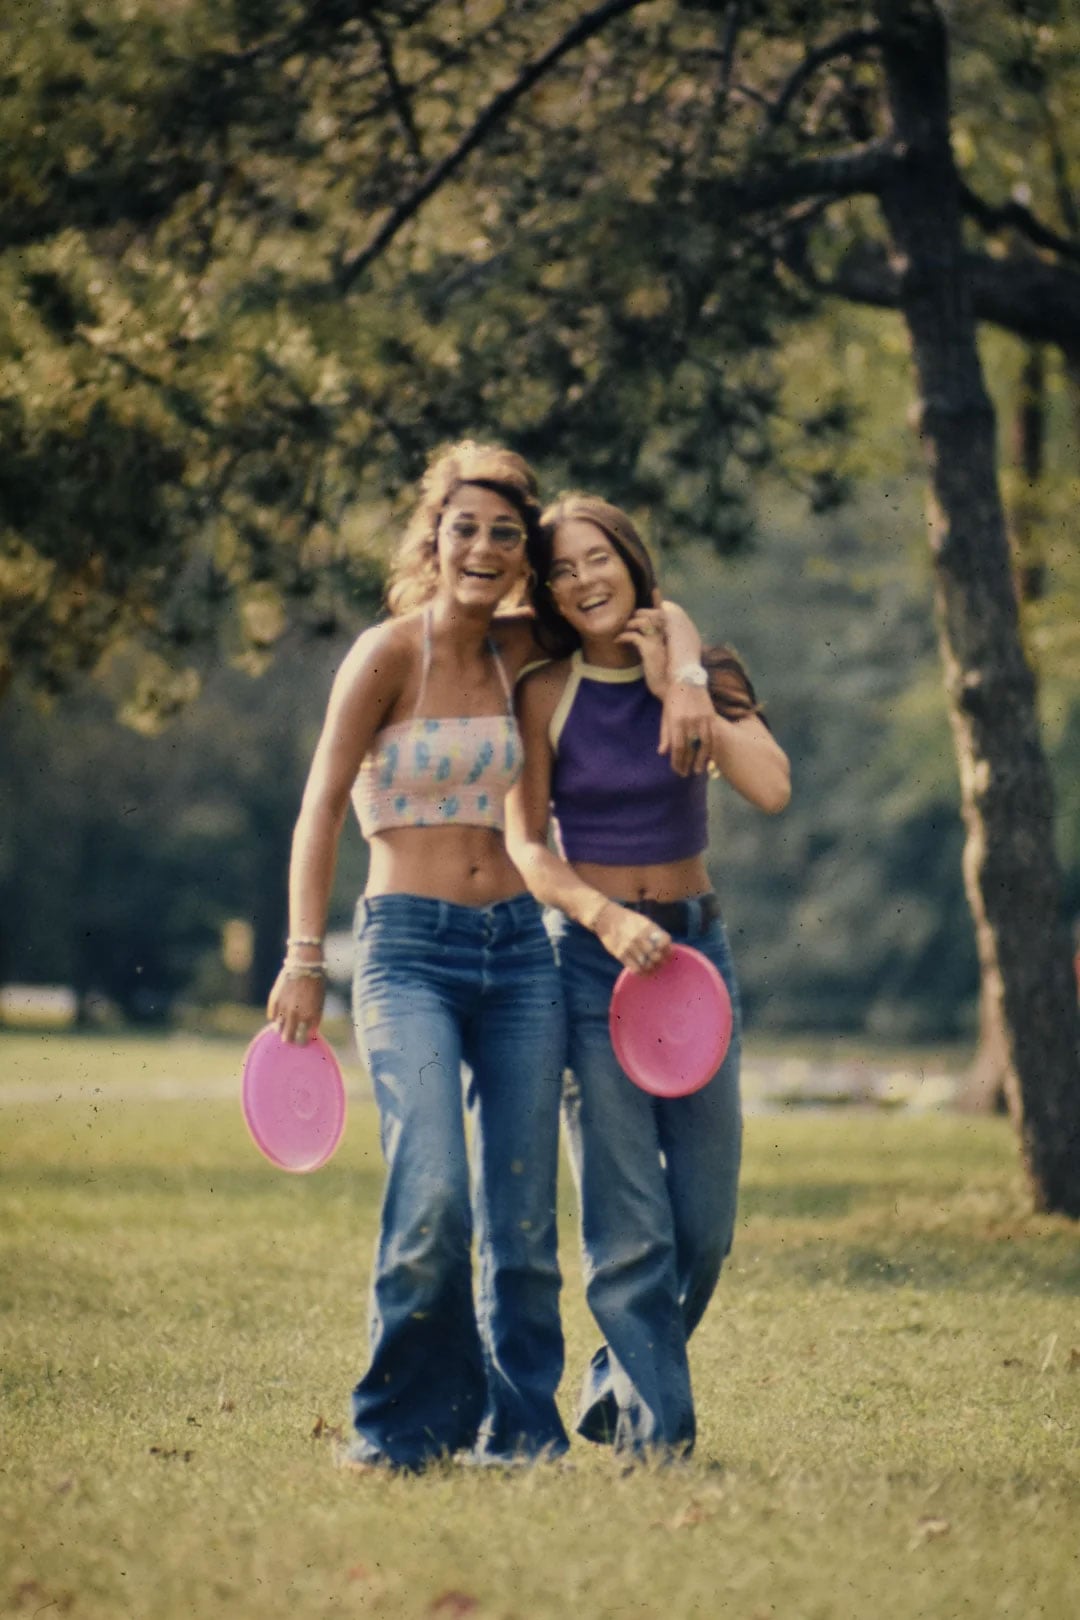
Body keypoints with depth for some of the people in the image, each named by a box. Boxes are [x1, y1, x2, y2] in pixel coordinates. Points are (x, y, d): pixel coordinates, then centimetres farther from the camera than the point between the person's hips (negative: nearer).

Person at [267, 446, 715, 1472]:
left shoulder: (516, 651, 9)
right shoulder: (389, 652, -5)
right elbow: (320, 807, -6)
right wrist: (303, 957, -13)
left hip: (516, 944, 5)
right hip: (408, 945, -5)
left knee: (523, 1215, 3)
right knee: (432, 1198, -19)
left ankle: (519, 1428, 13)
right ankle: (398, 1428, -4)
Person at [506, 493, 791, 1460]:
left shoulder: (694, 677, 4)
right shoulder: (547, 696, -1)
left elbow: (771, 788, -12)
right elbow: (524, 844, -4)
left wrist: (673, 690, -10)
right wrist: (608, 917, -19)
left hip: (694, 943, 3)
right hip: (588, 948, -3)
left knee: (706, 1221, 5)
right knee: (630, 1223, -7)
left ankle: (619, 1388, 27)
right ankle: (655, 1428, 1)